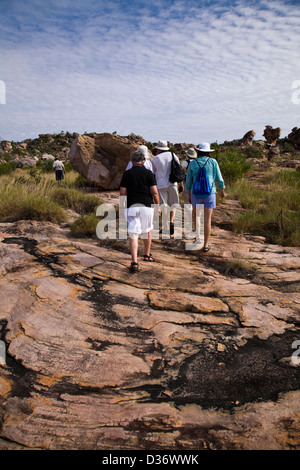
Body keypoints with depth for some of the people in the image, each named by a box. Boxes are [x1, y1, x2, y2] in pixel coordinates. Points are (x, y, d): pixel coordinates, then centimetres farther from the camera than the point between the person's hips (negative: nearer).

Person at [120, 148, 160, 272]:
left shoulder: (127, 173, 2)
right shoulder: (148, 173, 0)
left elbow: (122, 193, -1)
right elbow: (154, 192, -5)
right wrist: (158, 206, 5)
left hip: (132, 207, 0)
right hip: (147, 206, 1)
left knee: (133, 235, -3)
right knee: (147, 231, 21)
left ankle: (134, 262, -14)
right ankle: (147, 255, 37)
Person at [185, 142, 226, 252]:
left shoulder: (192, 163, -1)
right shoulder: (213, 162, -2)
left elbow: (188, 181, 4)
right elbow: (219, 178, 3)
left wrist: (189, 195, 15)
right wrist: (222, 190, 19)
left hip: (196, 193, 1)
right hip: (209, 193, -1)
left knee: (195, 213, 29)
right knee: (207, 219, 1)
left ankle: (199, 232, 18)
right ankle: (205, 245, 2)